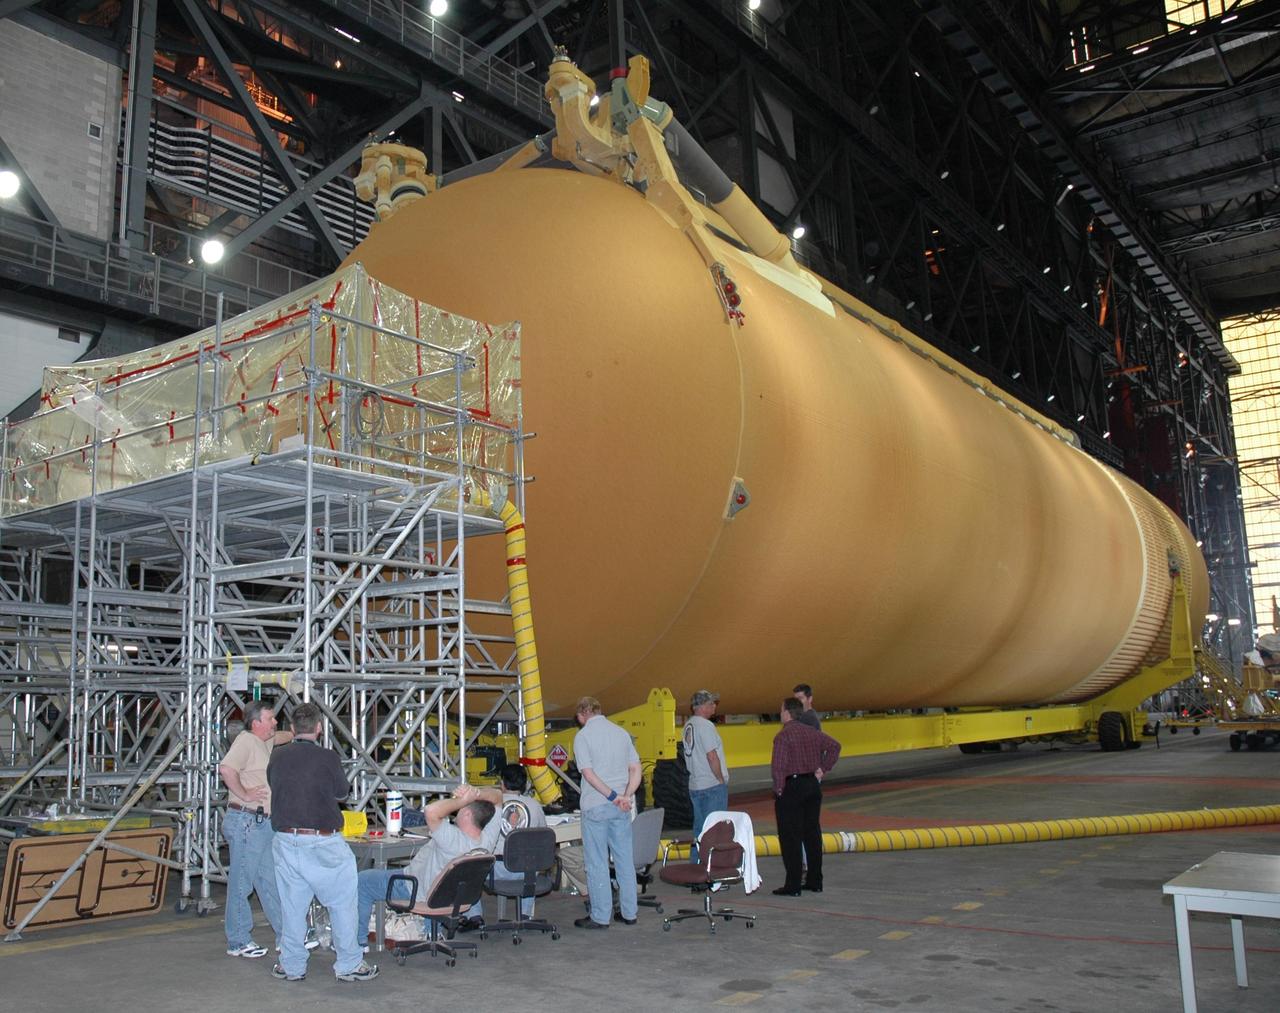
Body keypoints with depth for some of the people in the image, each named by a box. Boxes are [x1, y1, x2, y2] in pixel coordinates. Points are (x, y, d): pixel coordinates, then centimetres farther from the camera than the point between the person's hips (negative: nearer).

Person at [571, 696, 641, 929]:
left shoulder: (583, 736, -7)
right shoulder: (621, 732, 10)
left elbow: (588, 773, -17)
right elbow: (636, 768, 4)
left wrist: (612, 796, -17)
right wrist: (626, 795, -6)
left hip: (595, 806, -5)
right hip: (622, 807, 5)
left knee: (597, 863, 2)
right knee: (624, 860, 12)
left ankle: (600, 917, 6)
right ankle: (629, 912, 18)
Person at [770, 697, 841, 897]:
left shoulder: (783, 735, -14)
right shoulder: (812, 732, 8)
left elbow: (778, 766, -21)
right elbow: (834, 746, 7)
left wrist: (778, 789, -11)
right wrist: (823, 769, 6)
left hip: (791, 788, -7)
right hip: (813, 785, 7)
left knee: (790, 837, -1)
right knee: (812, 834, 13)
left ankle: (793, 885, 0)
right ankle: (815, 881, 20)